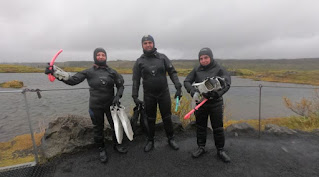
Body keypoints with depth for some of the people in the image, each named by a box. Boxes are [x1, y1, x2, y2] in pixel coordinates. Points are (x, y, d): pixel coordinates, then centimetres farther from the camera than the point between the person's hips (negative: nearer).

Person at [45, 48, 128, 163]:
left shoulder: (112, 72, 0)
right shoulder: (89, 72, -3)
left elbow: (120, 85, 5)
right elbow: (72, 80, -9)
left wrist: (118, 96, -11)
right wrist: (55, 72, -18)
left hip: (111, 105, 2)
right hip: (95, 107, -1)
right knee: (98, 129, 13)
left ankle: (116, 145, 39)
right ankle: (101, 149, 37)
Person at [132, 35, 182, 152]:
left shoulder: (162, 57, 0)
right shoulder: (139, 62, 0)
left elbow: (172, 72, -2)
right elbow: (136, 80, 1)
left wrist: (178, 87, -12)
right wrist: (135, 96, -4)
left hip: (164, 93, 0)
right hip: (149, 95, 0)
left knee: (167, 118, 10)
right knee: (150, 119, 13)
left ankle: (171, 139, 31)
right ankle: (150, 141, 33)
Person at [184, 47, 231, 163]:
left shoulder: (219, 69, -4)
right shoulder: (196, 70, 3)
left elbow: (226, 84, -14)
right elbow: (186, 81, -2)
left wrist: (217, 94, -30)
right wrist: (192, 91, -22)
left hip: (215, 103, -2)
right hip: (200, 102, 2)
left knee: (218, 128, 8)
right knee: (200, 126, 13)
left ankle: (220, 150, 28)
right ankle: (201, 148, 32)